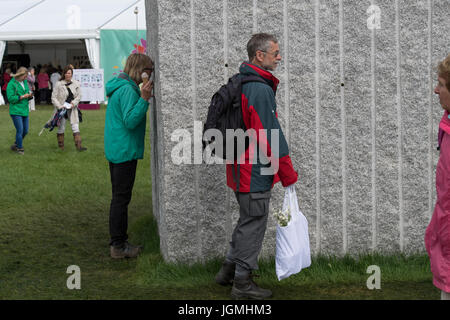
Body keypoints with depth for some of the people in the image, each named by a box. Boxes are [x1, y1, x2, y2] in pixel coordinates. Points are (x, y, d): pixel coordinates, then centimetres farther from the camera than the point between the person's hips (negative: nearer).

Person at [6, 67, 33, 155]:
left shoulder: (25, 82, 11)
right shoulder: (11, 84, -11)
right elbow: (11, 98, -15)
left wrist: (29, 95, -2)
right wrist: (22, 97, -18)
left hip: (24, 110, 7)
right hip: (16, 111, -7)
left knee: (25, 131, 10)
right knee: (20, 130, -8)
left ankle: (16, 145, 29)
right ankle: (20, 148, 7)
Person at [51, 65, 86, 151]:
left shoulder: (76, 84, 3)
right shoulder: (59, 84, -6)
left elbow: (79, 96, 6)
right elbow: (54, 97, -6)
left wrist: (73, 103, -10)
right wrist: (59, 106, -17)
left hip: (72, 108, 2)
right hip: (61, 109, -2)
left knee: (75, 126, -6)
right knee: (61, 128, 5)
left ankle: (78, 145, -9)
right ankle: (61, 147, 17)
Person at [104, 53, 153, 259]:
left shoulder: (117, 87, 14)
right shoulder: (127, 90, -18)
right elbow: (130, 121, -25)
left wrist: (143, 98, 15)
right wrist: (144, 99, -27)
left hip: (115, 150, 11)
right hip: (125, 152, -11)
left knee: (119, 197, 16)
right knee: (121, 198, -4)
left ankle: (118, 241, 25)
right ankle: (118, 246, 2)